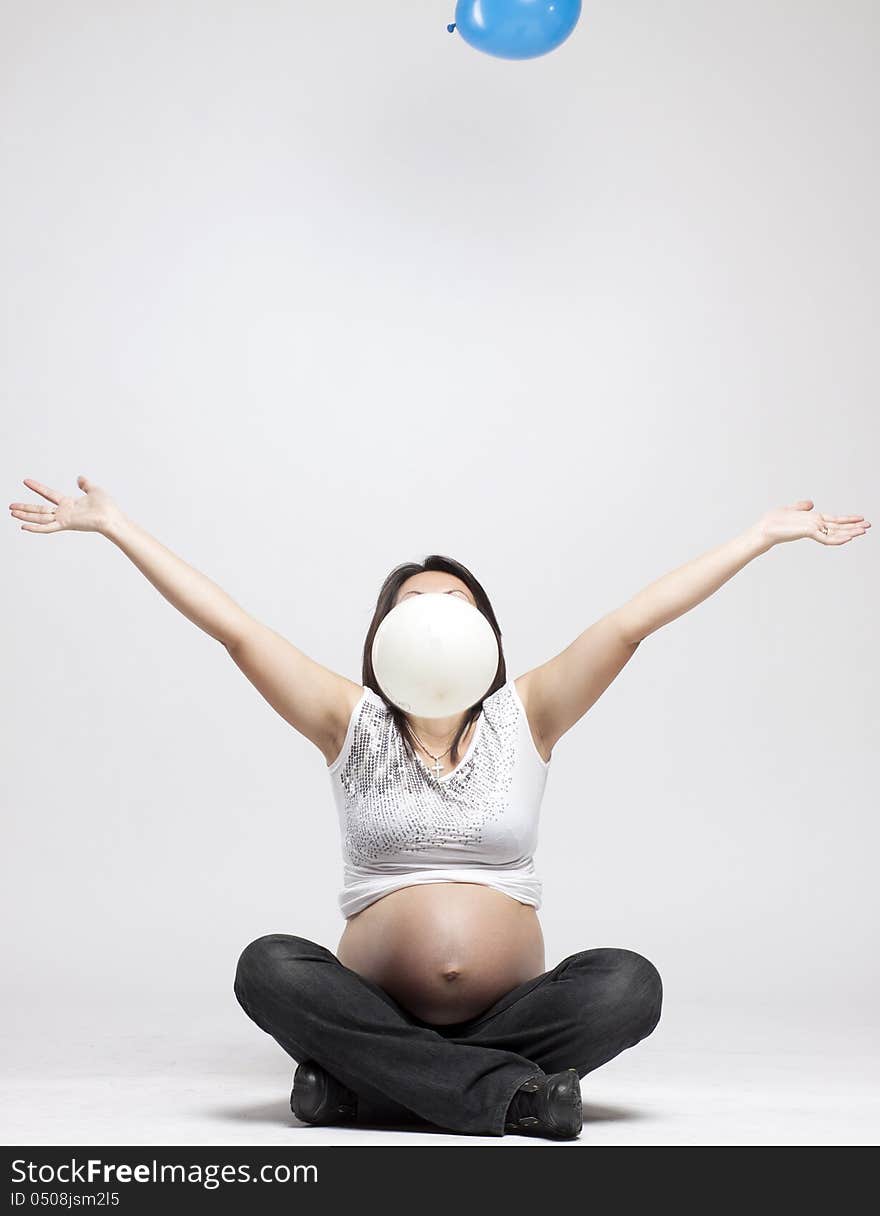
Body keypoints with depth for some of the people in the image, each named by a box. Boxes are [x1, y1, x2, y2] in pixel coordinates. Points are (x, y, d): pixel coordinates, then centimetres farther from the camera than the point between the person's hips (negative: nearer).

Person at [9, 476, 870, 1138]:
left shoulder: (525, 716, 4)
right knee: (268, 967, -28)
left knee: (628, 984, -26)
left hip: (510, 1008, 1)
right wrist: (112, 524, -2)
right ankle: (511, 1093, -26)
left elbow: (633, 622, -2)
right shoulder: (350, 721, 3)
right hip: (377, 1007, 0)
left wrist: (766, 534, 0)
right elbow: (232, 626, 0)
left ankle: (362, 1086, -20)